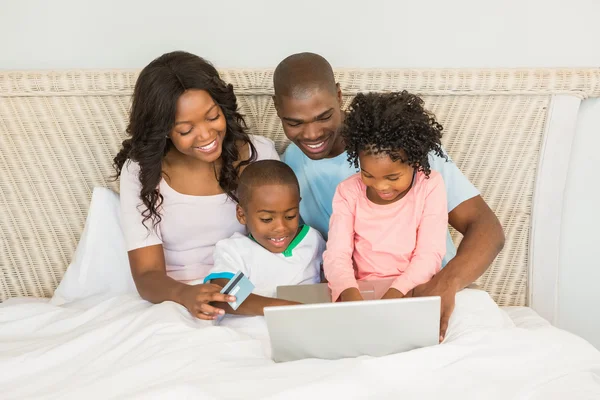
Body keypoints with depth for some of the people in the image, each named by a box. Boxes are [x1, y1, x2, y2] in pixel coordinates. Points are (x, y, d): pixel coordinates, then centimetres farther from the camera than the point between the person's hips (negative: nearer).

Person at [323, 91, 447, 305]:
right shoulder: (348, 192, -5)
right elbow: (336, 254, -13)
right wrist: (348, 292, -34)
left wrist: (397, 292, -29)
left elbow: (430, 254, -12)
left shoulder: (430, 186, -9)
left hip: (415, 291, 1)